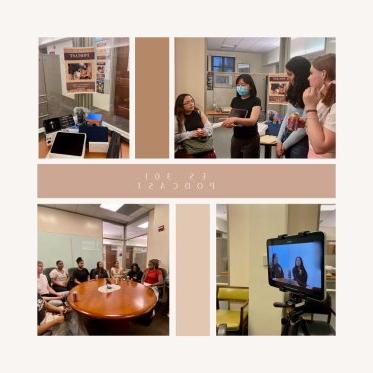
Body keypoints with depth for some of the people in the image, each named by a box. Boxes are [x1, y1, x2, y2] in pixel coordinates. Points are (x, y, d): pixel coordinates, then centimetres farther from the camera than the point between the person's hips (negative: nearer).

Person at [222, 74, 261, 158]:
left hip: (250, 140, -5)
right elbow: (231, 118, 9)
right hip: (236, 139, 5)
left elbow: (253, 120, -24)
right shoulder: (235, 100, 7)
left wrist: (235, 119, -39)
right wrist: (229, 123, -16)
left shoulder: (255, 101, -10)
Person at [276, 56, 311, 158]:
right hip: (287, 136, 7)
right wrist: (279, 140, 1)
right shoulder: (294, 92, 9)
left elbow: (303, 128, -18)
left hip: (300, 142, -7)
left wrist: (284, 145, -10)